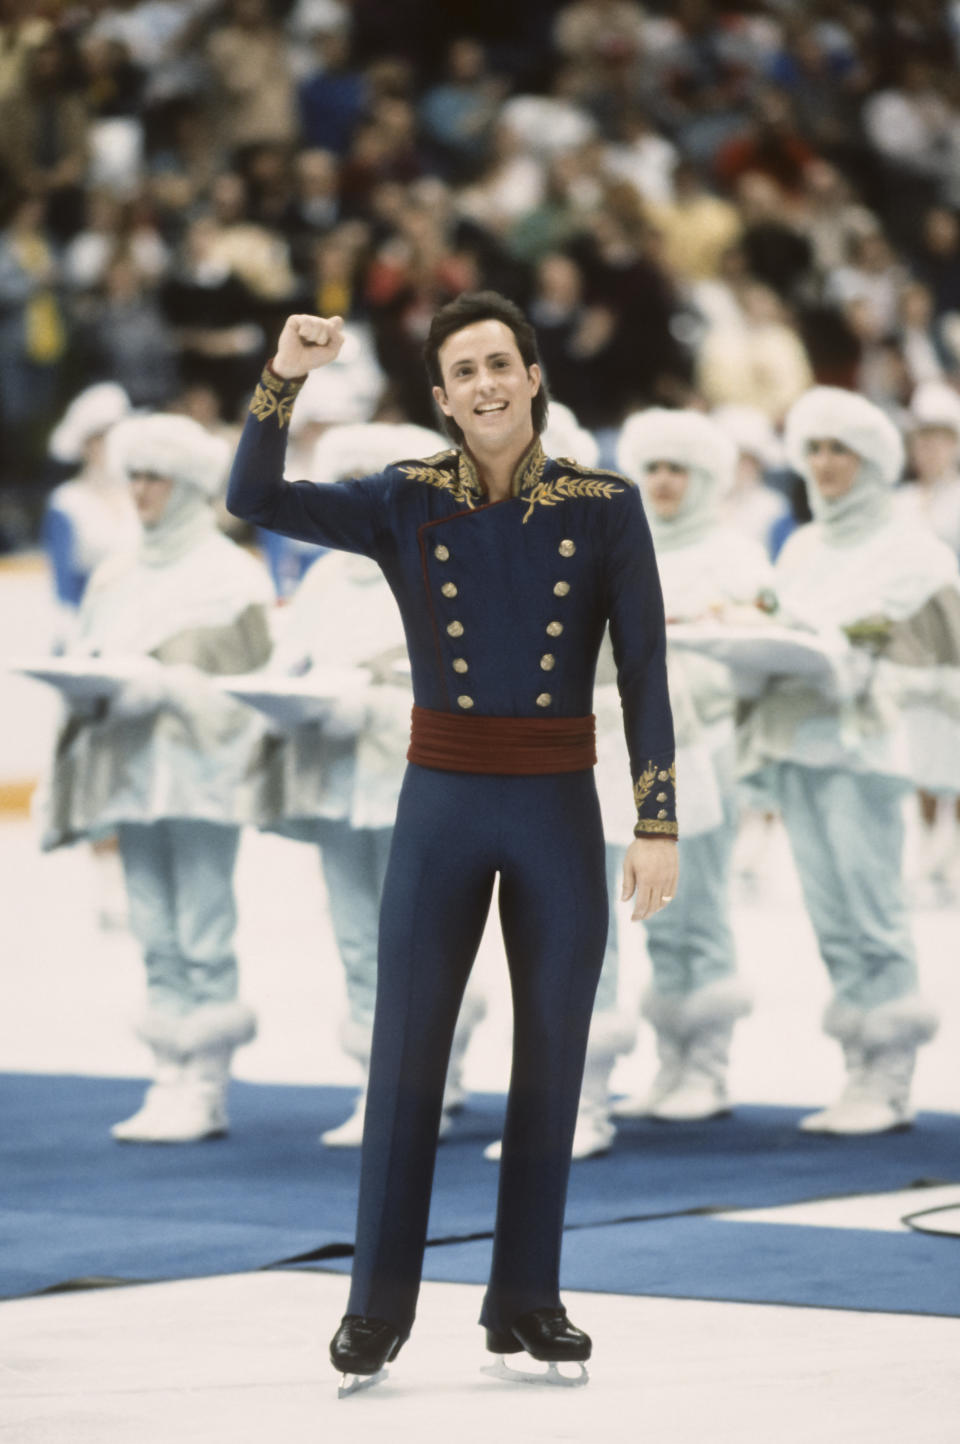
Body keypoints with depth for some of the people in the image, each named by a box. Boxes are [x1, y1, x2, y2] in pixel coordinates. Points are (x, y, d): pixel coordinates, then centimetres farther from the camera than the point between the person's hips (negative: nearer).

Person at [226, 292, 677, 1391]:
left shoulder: (608, 508, -1)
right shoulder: (406, 503, 0)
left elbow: (645, 675, -1)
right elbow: (253, 499, -11)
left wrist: (658, 825, -7)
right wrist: (285, 373, -24)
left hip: (561, 814, 0)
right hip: (442, 812, 0)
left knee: (551, 1059, 4)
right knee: (406, 1055, -3)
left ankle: (524, 1300, 15)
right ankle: (378, 1306, 6)